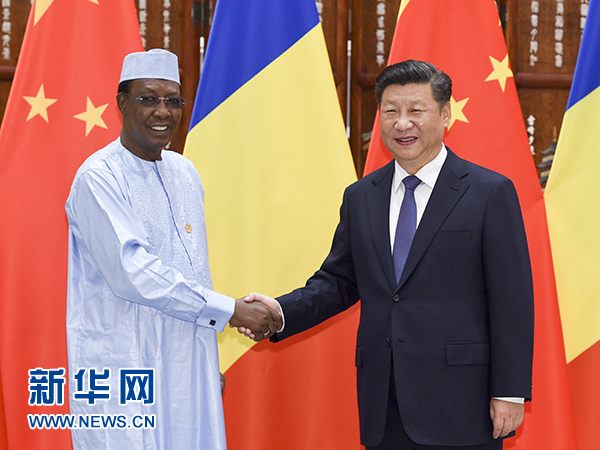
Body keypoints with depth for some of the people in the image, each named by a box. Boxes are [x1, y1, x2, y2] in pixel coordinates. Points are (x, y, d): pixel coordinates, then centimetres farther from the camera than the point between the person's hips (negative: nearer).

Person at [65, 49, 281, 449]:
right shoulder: (99, 179, -12)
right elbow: (131, 271, -22)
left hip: (187, 369, 7)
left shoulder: (184, 172, 12)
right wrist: (228, 309, -18)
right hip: (122, 369, -7)